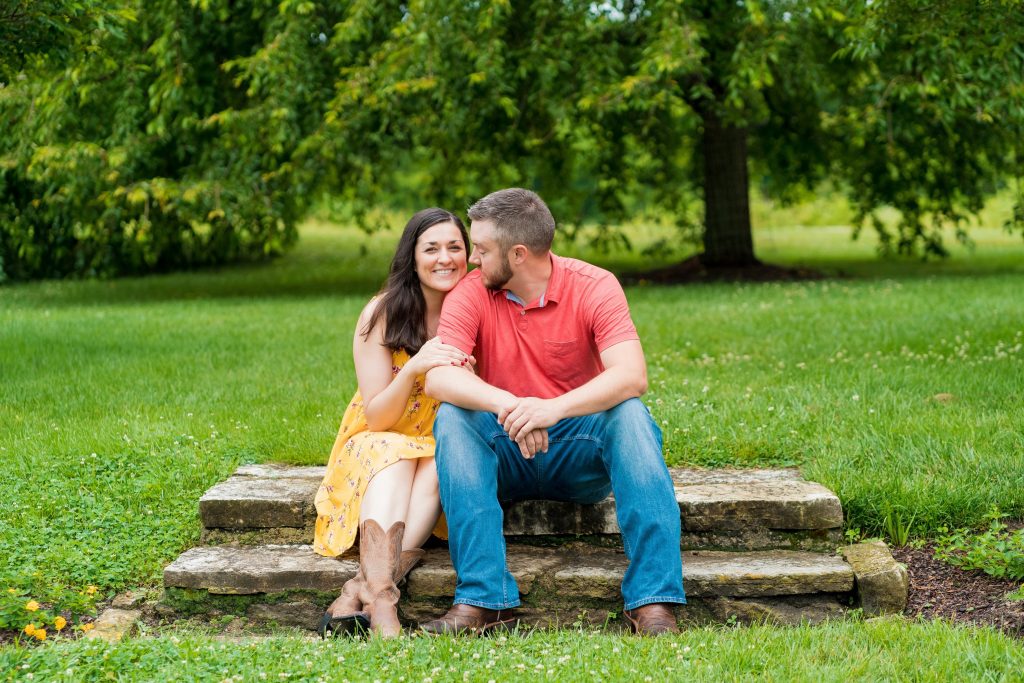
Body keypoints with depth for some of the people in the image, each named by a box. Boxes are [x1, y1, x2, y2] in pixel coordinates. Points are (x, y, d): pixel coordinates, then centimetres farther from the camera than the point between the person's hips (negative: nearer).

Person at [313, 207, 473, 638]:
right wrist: (414, 368, -29)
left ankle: (359, 594, -44)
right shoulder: (382, 315, -9)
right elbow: (376, 417, -11)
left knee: (440, 464, -33)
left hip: (444, 454, 2)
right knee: (393, 455, -35)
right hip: (378, 445, -1)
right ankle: (382, 602, -53)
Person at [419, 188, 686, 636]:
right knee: (452, 418, -27)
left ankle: (652, 600, -36)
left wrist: (553, 408, -41)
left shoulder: (594, 287, -10)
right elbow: (438, 378, -21)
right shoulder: (471, 293, -6)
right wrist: (505, 405, -40)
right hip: (505, 452, 1)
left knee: (630, 415, -30)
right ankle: (482, 600, -35)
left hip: (580, 450, -1)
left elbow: (632, 377, -25)